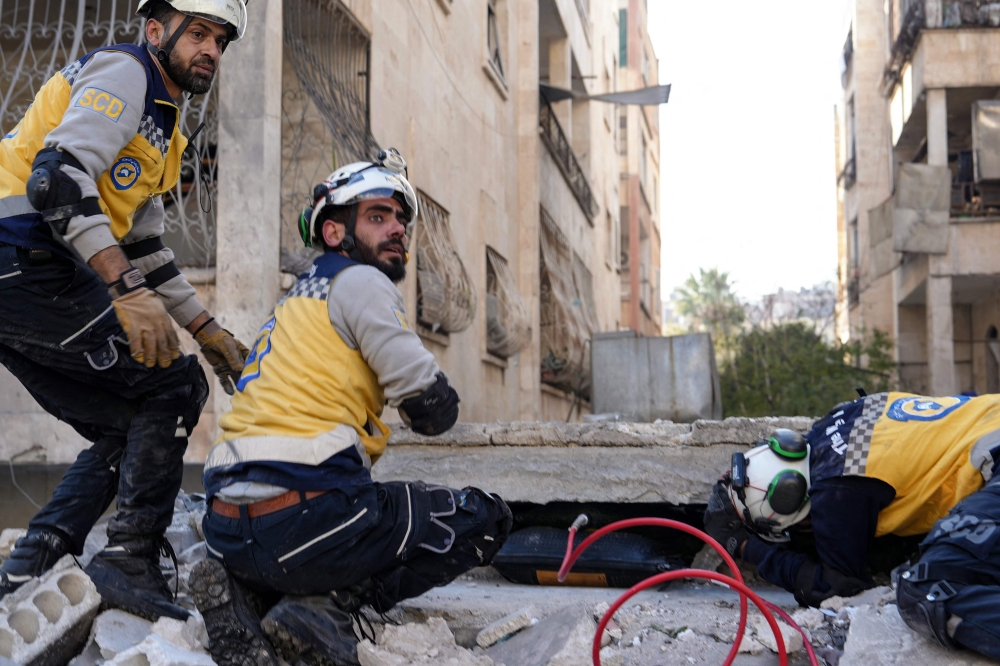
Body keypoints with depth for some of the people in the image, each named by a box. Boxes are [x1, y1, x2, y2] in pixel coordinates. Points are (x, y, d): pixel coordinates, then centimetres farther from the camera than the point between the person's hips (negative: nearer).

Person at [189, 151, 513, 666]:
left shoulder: (302, 296, 25)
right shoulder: (359, 281, -1)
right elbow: (433, 411, -8)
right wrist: (433, 405, 15)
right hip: (303, 522, -8)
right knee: (486, 518, 7)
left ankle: (243, 589, 8)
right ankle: (329, 605, -7)